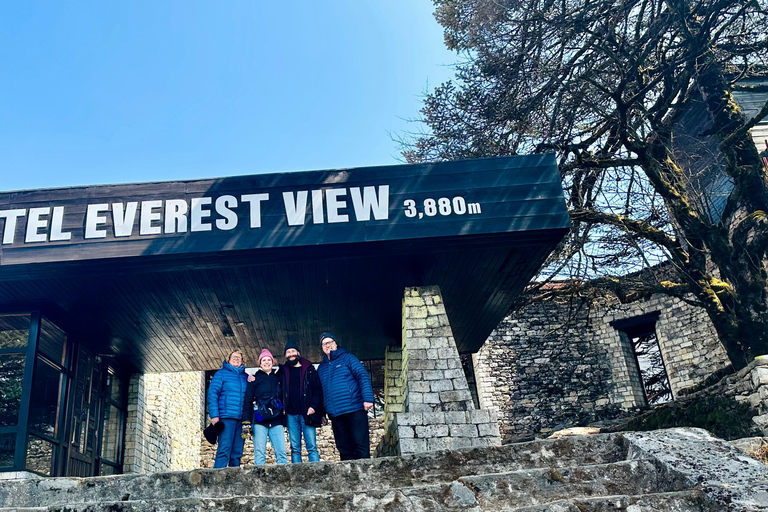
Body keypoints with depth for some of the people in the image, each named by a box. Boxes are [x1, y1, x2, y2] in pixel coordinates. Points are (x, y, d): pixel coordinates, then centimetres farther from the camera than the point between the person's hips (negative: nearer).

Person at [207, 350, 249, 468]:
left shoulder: (245, 376, 18)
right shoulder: (221, 373, 7)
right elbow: (212, 394, -1)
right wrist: (214, 415, -11)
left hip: (242, 419, 4)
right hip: (226, 418, -4)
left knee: (237, 452, 4)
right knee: (224, 450, -12)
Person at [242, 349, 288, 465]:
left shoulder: (278, 377, 18)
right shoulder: (255, 378, 11)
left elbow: (283, 398, 22)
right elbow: (247, 400, 5)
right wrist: (246, 421, -5)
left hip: (276, 420, 2)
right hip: (260, 420, -2)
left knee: (281, 452, -7)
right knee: (259, 452, -8)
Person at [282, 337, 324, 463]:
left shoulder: (309, 370, 7)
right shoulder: (283, 371, 14)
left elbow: (318, 389, 2)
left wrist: (314, 406, -11)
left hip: (307, 414, -2)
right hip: (291, 415, 2)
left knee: (312, 447, -5)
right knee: (295, 449, 3)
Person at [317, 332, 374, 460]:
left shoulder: (347, 358, 4)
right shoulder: (321, 368, 18)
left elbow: (364, 376, -5)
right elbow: (320, 392, 22)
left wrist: (368, 399, -17)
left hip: (355, 411, -5)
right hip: (335, 415, 5)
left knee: (361, 446, -7)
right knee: (344, 449, 7)